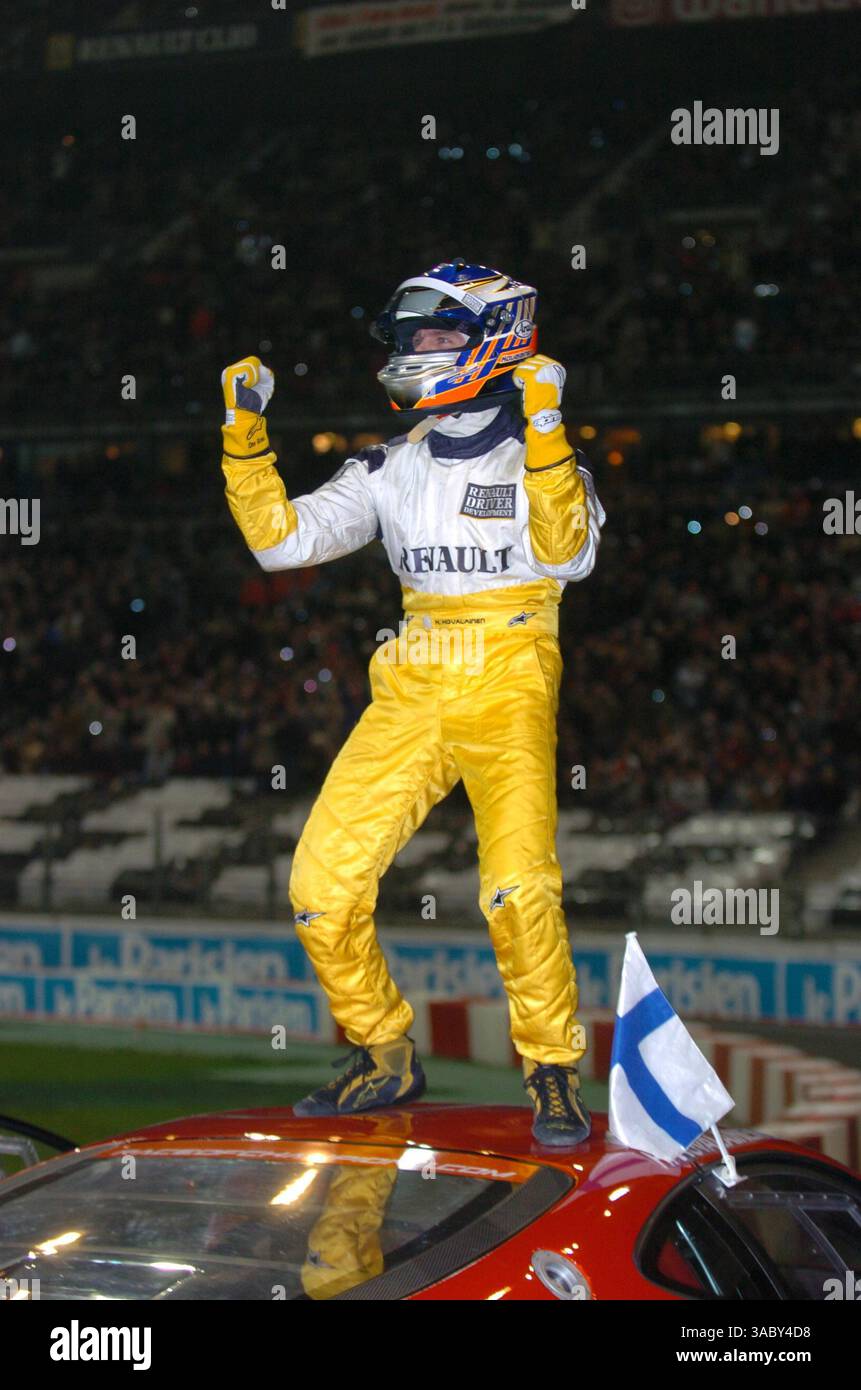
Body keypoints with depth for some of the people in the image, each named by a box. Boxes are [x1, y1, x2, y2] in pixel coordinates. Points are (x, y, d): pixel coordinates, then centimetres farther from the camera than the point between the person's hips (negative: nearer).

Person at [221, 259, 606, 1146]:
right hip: (411, 695, 5)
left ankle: (554, 1073, -5)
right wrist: (245, 434, 0)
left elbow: (567, 555, -19)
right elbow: (282, 539, 8)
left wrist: (543, 434, -26)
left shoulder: (541, 456, 0)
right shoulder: (392, 471, 14)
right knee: (321, 885, -3)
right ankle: (386, 1058, 17)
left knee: (519, 887, -23)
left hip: (510, 690, -5)